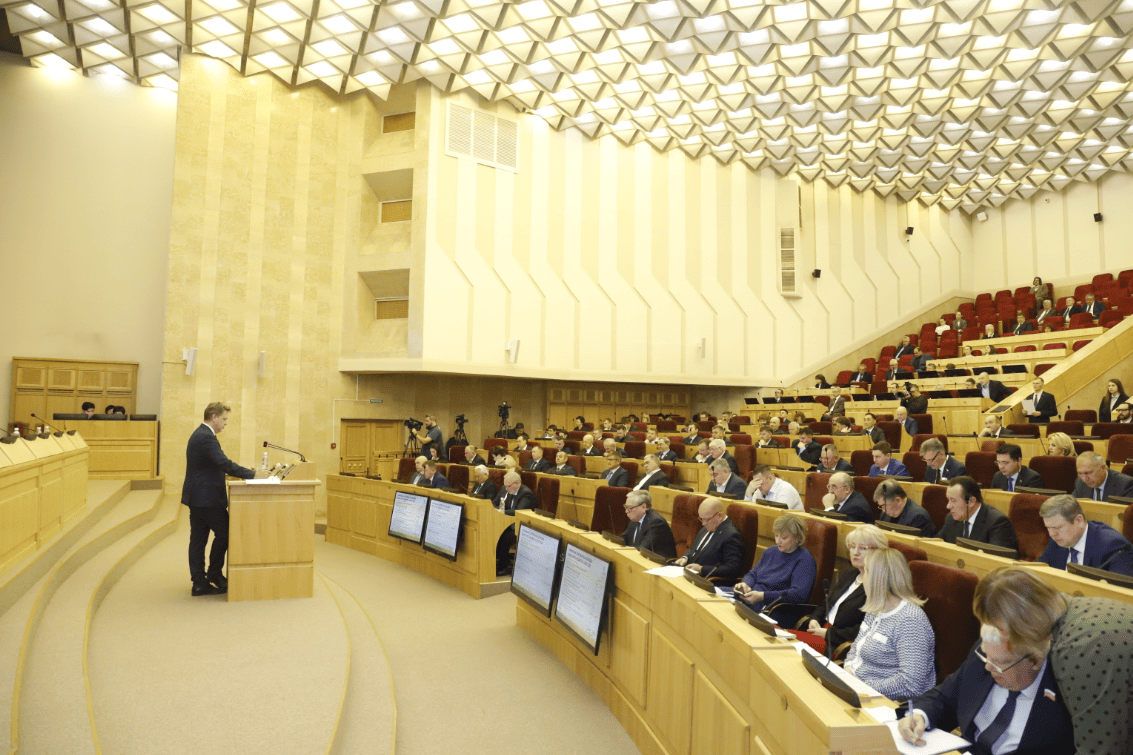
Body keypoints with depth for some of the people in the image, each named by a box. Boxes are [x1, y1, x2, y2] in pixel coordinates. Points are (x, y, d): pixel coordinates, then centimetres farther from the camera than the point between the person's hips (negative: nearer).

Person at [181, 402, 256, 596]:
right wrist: (252, 474, -21)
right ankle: (214, 574, 13)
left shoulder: (200, 434, 15)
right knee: (224, 534, 2)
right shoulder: (206, 437, -18)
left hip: (198, 496, 10)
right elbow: (225, 464, -25)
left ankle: (199, 583, 16)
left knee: (198, 539, 11)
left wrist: (244, 473, 11)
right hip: (207, 498, -10)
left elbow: (217, 465, 19)